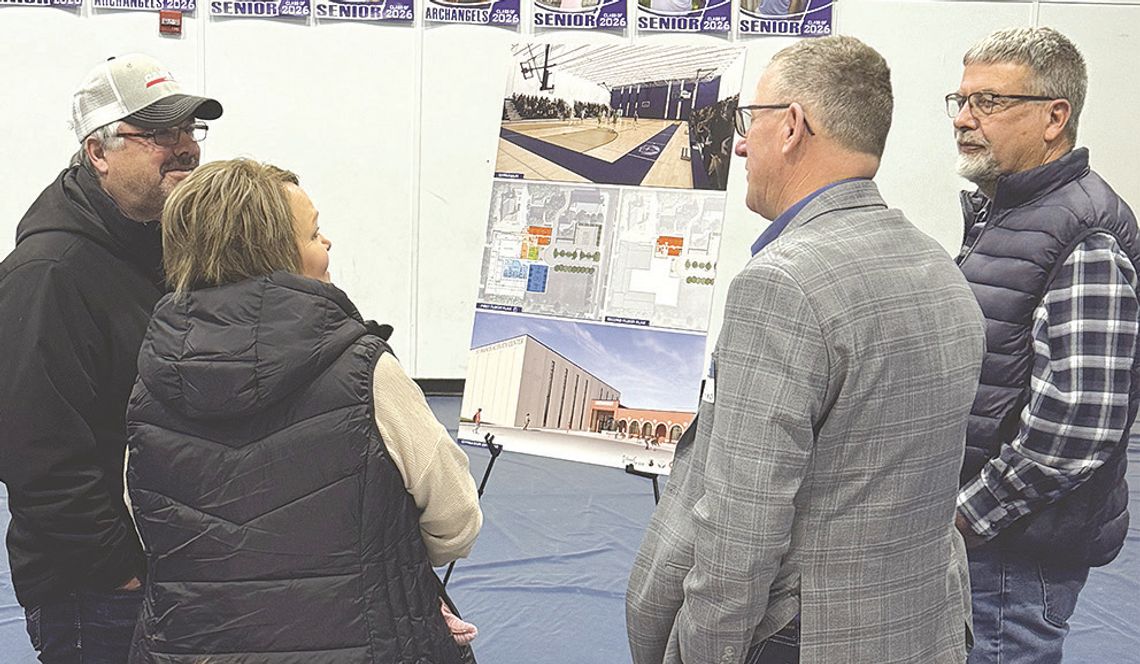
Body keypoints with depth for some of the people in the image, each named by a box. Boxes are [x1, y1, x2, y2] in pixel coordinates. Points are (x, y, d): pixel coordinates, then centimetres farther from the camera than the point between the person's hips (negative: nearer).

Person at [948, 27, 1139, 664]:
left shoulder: (1087, 241, -19)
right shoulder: (996, 212, 11)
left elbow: (1078, 424, -26)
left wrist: (966, 515, -18)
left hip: (1021, 547, -9)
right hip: (965, 524, 9)